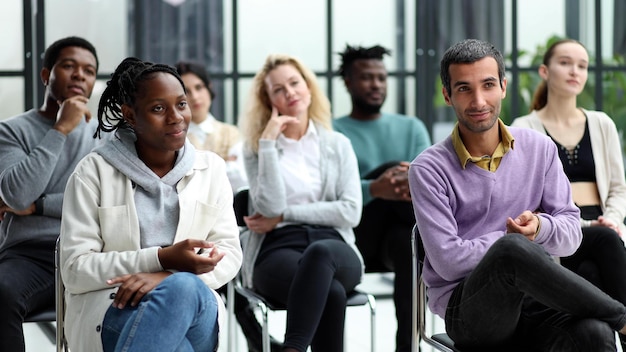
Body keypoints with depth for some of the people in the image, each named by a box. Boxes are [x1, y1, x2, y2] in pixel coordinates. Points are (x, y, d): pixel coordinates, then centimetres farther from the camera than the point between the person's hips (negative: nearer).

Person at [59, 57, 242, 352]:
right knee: (182, 287, -37)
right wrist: (162, 258, -17)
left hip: (198, 305, 3)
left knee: (184, 287, -36)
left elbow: (230, 253, 4)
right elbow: (75, 270, -5)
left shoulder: (211, 168, 12)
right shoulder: (94, 171, 2)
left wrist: (165, 277, -17)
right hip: (110, 310, -2)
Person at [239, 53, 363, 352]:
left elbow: (351, 211, 2)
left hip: (333, 247, 1)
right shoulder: (256, 147, 11)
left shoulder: (338, 145, 15)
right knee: (331, 292, -39)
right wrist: (269, 142, -7)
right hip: (278, 249, -1)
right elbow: (271, 207, -7)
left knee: (319, 252, -41)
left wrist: (285, 215, -3)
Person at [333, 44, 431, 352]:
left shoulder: (412, 127, 17)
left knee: (411, 243, -37)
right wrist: (374, 190, -33)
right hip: (353, 239, -2)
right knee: (392, 168, -27)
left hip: (399, 232, 2)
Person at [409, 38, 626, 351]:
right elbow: (448, 261, -11)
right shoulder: (429, 169, -3)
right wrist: (515, 238, -6)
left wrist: (540, 228, -14)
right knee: (512, 248, -36)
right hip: (466, 308, -2)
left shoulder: (539, 148, 9)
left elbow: (571, 235, 7)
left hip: (533, 300, 3)